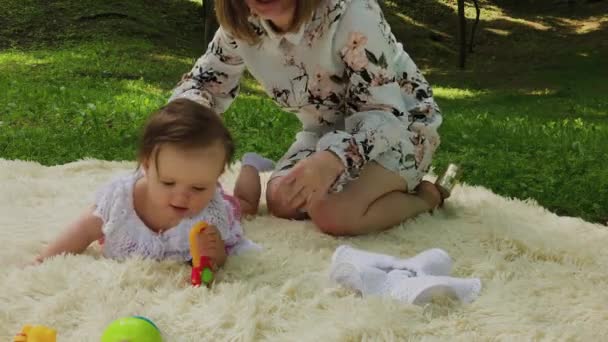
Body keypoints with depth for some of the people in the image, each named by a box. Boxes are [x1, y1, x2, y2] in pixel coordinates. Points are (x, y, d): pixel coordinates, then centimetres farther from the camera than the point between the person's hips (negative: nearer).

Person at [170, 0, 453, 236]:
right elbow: (203, 80, 1)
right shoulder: (241, 24, -14)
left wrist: (335, 157, -51)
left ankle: (426, 195, -1)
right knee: (281, 203, -15)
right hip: (329, 129, 7)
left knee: (333, 214, -29)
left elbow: (383, 112, -30)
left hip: (399, 123, -6)